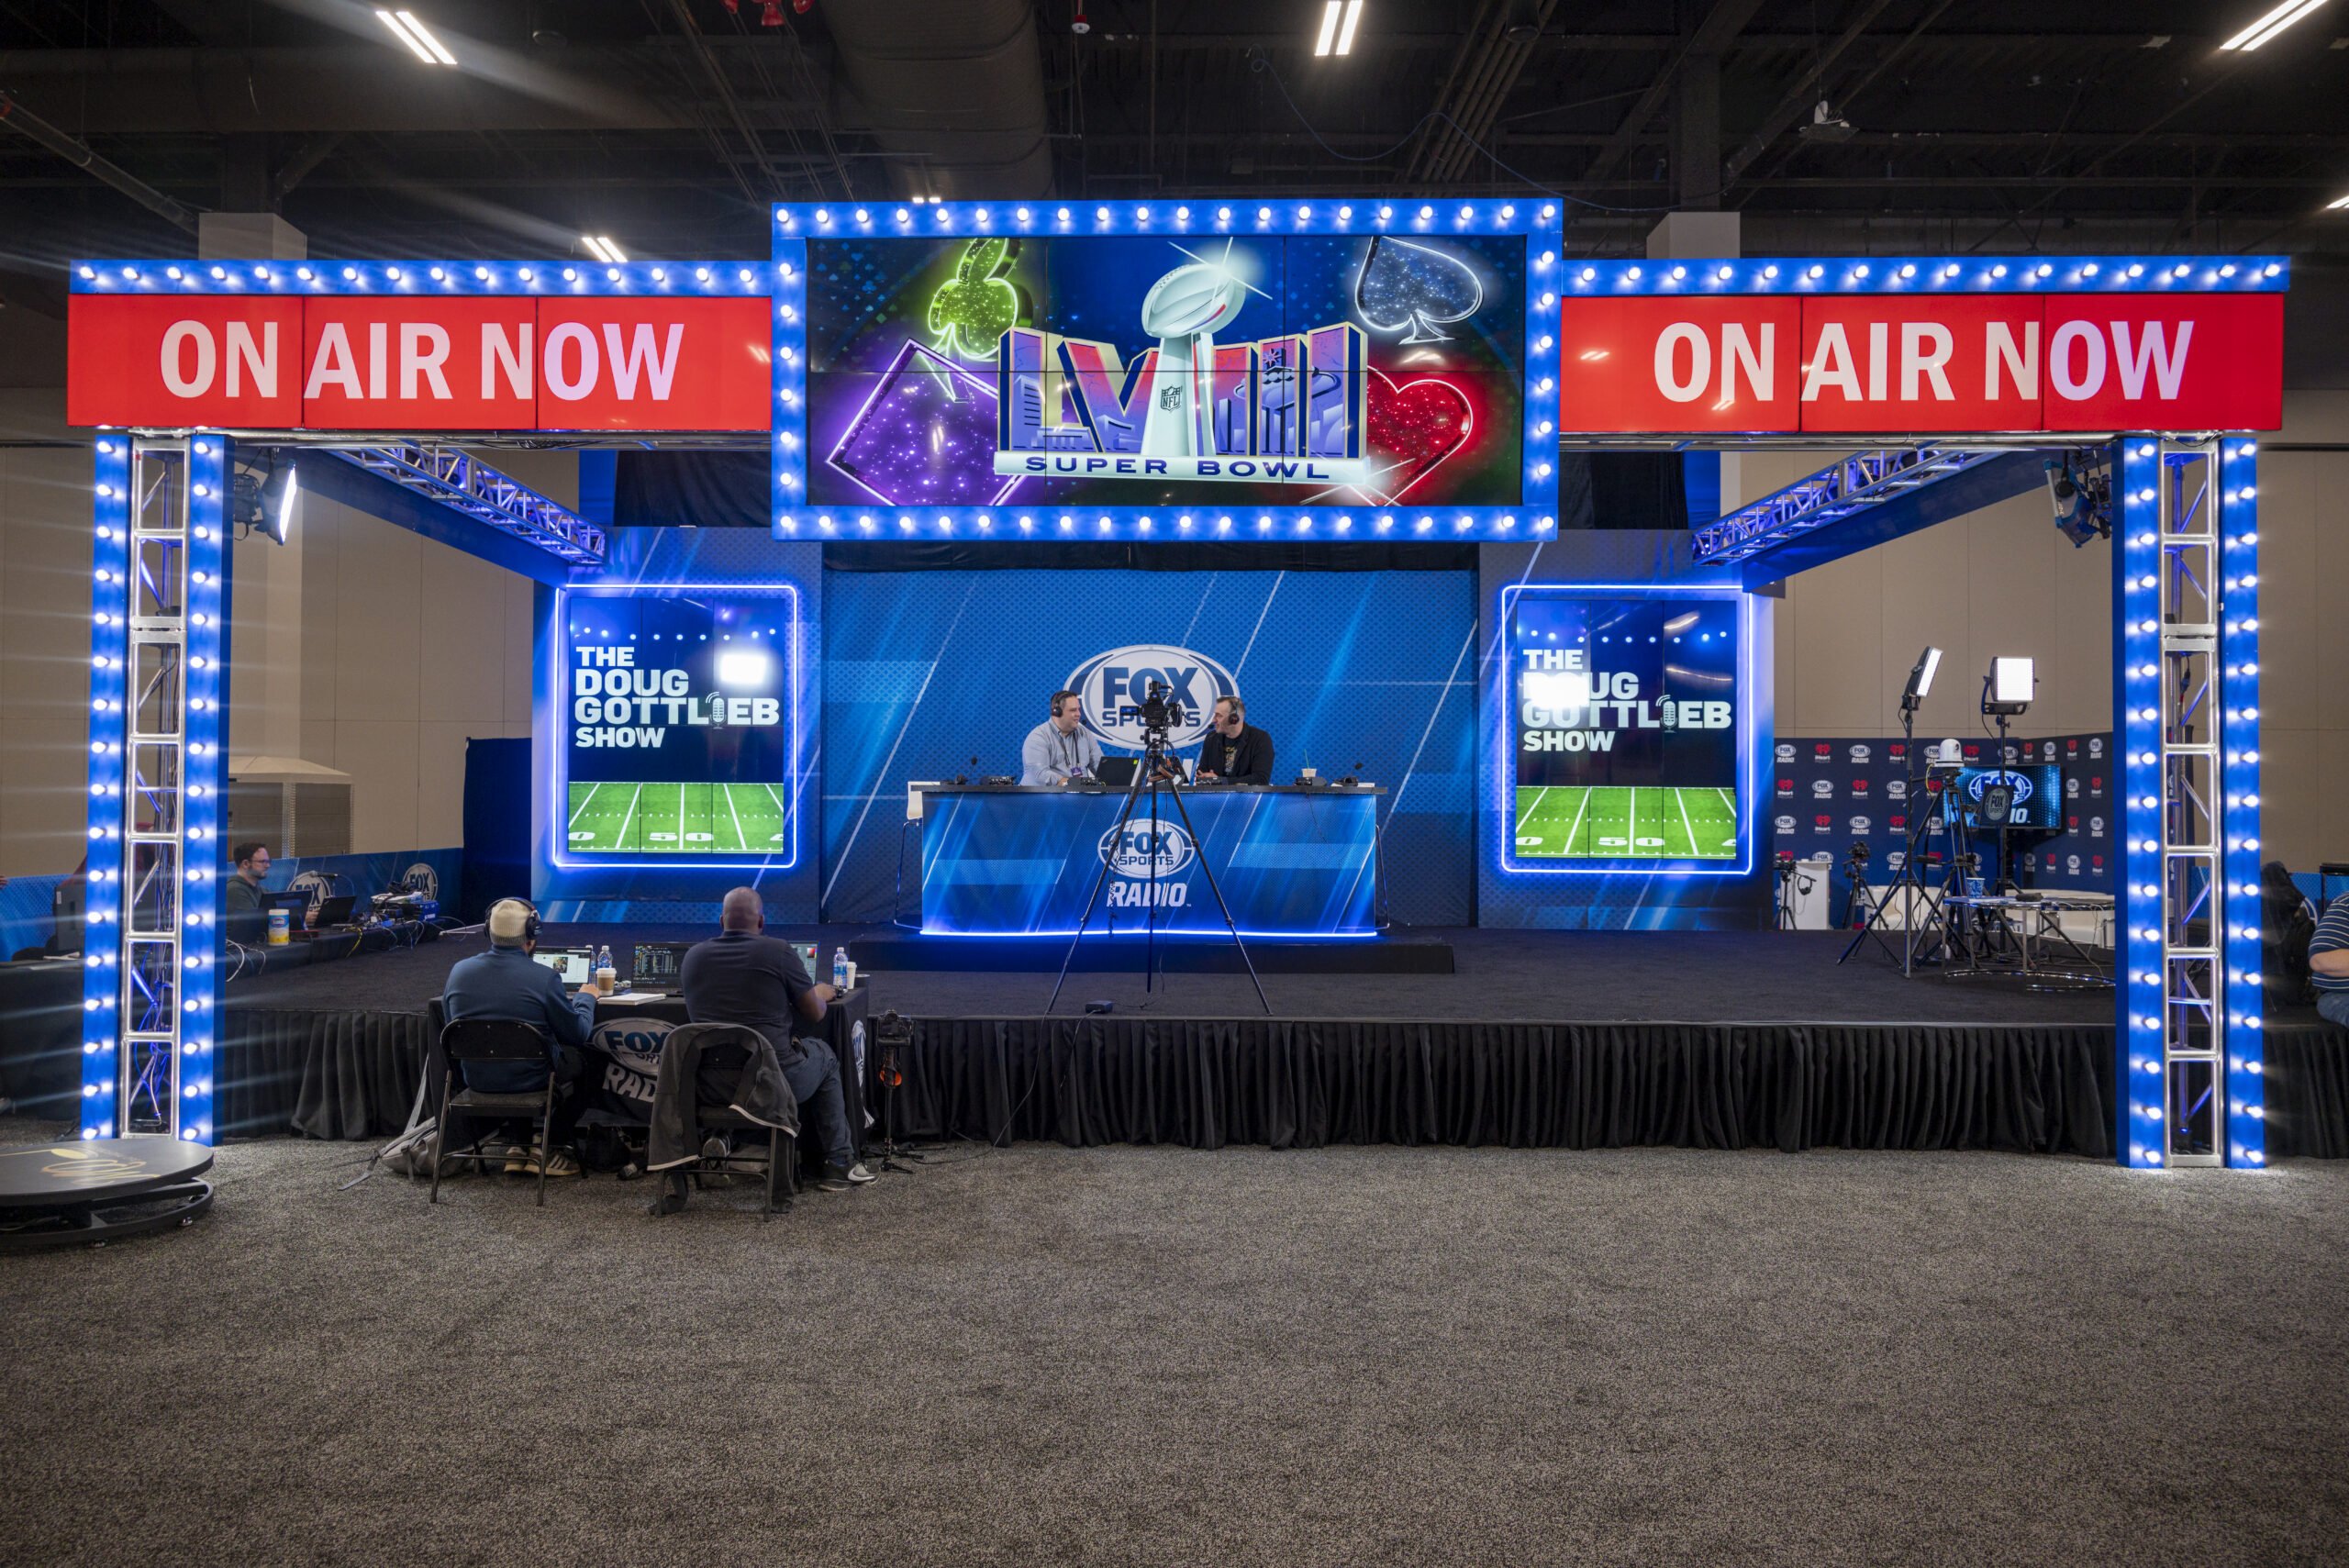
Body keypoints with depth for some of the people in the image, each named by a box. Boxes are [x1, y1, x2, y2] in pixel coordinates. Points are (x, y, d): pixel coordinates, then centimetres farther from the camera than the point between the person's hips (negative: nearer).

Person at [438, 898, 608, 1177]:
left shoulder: (459, 971, -6)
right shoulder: (543, 978, -19)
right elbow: (577, 1033, -7)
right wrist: (586, 998, 13)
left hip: (475, 1078, 5)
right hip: (530, 1080, -5)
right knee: (581, 1058, 22)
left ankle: (516, 1145, 27)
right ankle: (549, 1148, 18)